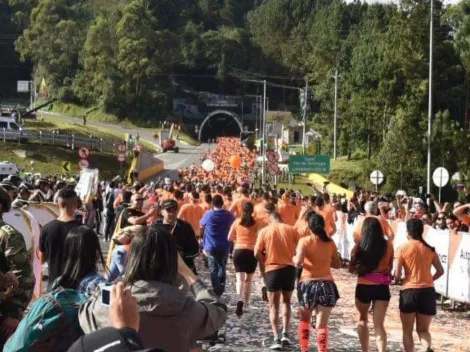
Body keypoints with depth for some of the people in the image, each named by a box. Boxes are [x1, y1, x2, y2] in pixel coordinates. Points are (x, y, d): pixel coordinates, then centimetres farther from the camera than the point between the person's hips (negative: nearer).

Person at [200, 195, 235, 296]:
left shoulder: (208, 214, -8)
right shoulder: (229, 215, -2)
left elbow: (201, 225, 9)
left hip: (211, 246, -2)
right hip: (225, 246, 2)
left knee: (213, 269, 2)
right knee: (222, 267, 17)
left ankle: (216, 292, -5)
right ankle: (221, 290, 15)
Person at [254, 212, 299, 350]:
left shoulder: (264, 231, -1)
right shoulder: (291, 229, 3)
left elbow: (257, 253, -6)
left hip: (273, 270, -2)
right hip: (289, 268, 2)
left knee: (274, 306, 7)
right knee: (286, 302, 21)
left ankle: (276, 339, -1)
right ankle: (285, 334, 11)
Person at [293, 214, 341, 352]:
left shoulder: (304, 241, -6)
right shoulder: (330, 243, 4)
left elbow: (298, 262, -17)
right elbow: (337, 264, 12)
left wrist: (294, 258, 4)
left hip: (308, 284, -1)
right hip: (327, 285, 1)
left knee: (304, 319, 22)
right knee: (322, 324, 1)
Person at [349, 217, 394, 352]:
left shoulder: (359, 246, -8)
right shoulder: (388, 245, -3)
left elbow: (351, 269, -2)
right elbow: (390, 267, 10)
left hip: (363, 287, 0)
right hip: (382, 288, 1)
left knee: (362, 320, 22)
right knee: (379, 325, 2)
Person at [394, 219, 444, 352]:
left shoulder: (403, 248, -5)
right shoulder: (430, 249, 6)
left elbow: (397, 275, -9)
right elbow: (440, 271, 6)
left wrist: (396, 278, 14)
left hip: (409, 291, -3)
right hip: (428, 291, 3)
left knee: (407, 330, 13)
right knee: (423, 329, 13)